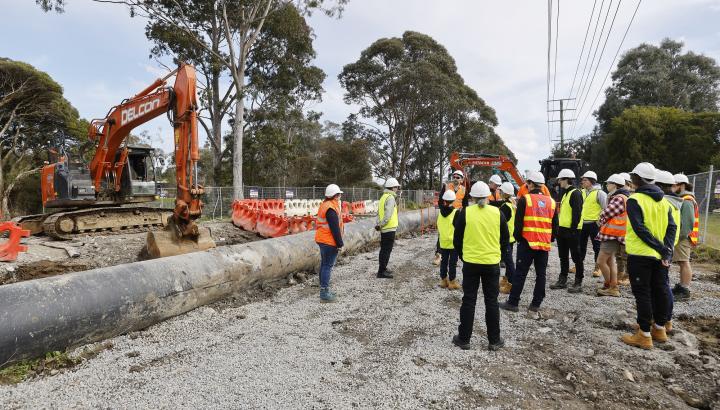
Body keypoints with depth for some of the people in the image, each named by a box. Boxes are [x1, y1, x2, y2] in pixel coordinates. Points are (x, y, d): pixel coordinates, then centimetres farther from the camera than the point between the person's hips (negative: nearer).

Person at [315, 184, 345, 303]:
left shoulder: (325, 205, 12)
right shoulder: (331, 209, -20)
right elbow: (335, 229, -21)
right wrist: (340, 244, -15)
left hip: (322, 240, 10)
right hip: (329, 242, -10)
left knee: (324, 265, 16)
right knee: (328, 266, -6)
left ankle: (324, 290, 27)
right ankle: (324, 294, -2)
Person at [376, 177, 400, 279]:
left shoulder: (384, 197, 15)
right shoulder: (390, 198, -15)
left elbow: (379, 212, 14)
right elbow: (388, 215, -23)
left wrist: (379, 224, 5)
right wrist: (381, 225, -15)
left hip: (384, 228, 9)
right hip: (389, 228, -9)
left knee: (384, 249, 17)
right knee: (387, 250, -3)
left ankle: (382, 269, 26)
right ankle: (382, 271, 1)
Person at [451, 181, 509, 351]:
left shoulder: (465, 213, -8)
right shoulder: (497, 213, -4)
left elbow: (457, 240, -1)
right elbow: (505, 238, 6)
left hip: (470, 262, -1)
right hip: (492, 263, 1)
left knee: (468, 301, 8)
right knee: (491, 301, 12)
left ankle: (464, 339, 16)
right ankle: (494, 340, 21)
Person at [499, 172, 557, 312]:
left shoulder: (525, 199, -7)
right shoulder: (551, 202, 9)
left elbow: (518, 222, -9)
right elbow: (555, 225, 12)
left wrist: (517, 237, 4)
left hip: (528, 243, -4)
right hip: (545, 244, 5)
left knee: (520, 273, 1)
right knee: (541, 274, 11)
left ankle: (513, 303, 4)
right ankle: (536, 304, 16)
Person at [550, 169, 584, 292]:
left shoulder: (575, 194, -12)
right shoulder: (565, 194, 17)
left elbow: (577, 213, -19)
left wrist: (573, 229, -22)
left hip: (571, 231, -10)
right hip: (562, 230, 10)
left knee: (576, 257, 0)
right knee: (563, 256, 14)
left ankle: (578, 282, 9)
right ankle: (562, 280, 23)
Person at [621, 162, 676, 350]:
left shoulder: (635, 200, -12)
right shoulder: (663, 201, 10)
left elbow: (640, 229, -20)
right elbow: (672, 227, 4)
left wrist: (662, 249, -16)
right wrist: (666, 249, -2)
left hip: (640, 254, -7)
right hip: (659, 256, 7)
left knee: (642, 293, -1)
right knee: (659, 290, 16)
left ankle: (644, 335, 4)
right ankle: (659, 329, 29)